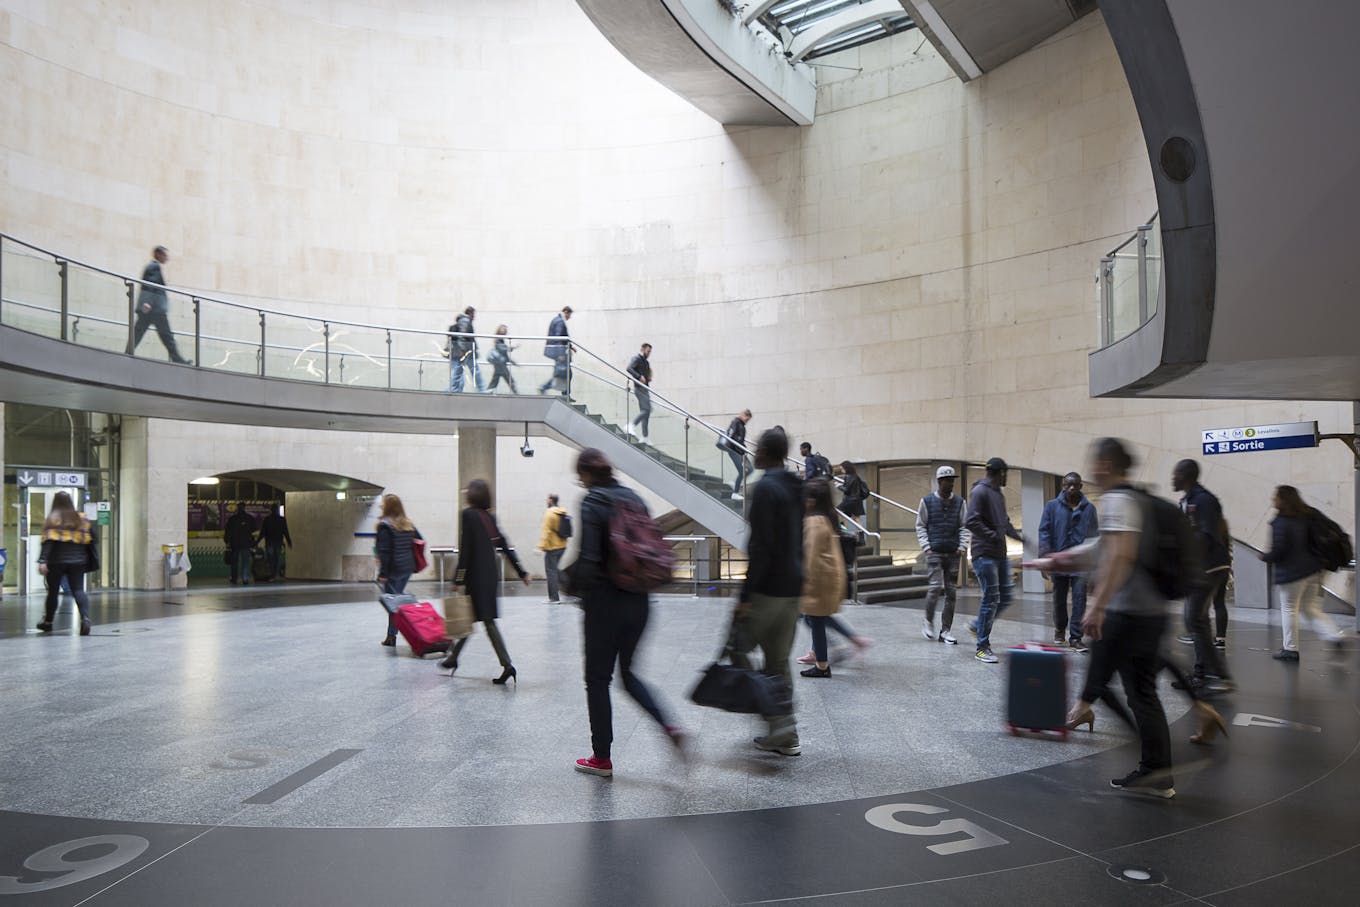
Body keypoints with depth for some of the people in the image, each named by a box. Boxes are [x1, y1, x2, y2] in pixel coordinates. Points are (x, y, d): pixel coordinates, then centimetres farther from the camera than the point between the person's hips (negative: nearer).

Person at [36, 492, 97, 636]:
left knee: (53, 591, 13)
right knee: (78, 590, -1)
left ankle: (47, 622, 28)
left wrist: (42, 561, -20)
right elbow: (93, 540, 8)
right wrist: (92, 561, 18)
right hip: (78, 562, 2)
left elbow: (48, 541, -15)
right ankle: (85, 618, -23)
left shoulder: (52, 519, -4)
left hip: (56, 561, -2)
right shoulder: (82, 519, 7)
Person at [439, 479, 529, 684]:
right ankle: (453, 657, 26)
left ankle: (507, 665, -11)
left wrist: (458, 579, -12)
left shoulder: (468, 515, -10)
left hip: (475, 576, -7)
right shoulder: (489, 517, 10)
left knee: (488, 621, -6)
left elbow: (465, 549, -15)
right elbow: (505, 546, 11)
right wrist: (522, 572, 14)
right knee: (469, 617, 16)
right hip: (490, 575, 7)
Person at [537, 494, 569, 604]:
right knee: (555, 570, 18)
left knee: (551, 571, -2)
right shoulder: (564, 513, 9)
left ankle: (554, 597, -2)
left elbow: (546, 532, -19)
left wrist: (541, 547, -19)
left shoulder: (549, 513, -14)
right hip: (562, 546, 8)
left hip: (552, 547, -8)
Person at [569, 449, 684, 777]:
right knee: (627, 671, 21)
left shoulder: (592, 503, -12)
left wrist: (575, 587, -4)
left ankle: (601, 758, 17)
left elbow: (589, 557, -19)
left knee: (598, 679, 8)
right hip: (639, 601, 7)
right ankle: (669, 726, 3)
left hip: (605, 601, -7)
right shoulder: (633, 498, 9)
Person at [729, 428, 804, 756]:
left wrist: (746, 594, -19)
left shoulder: (766, 487, -15)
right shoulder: (795, 487, 13)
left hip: (768, 589, -9)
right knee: (779, 661, 14)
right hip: (793, 588, 9)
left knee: (738, 648, 3)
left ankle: (778, 721, -3)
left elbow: (760, 547, -21)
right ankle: (786, 736, 18)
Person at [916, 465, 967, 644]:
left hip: (953, 553, 3)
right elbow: (920, 526, 6)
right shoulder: (927, 501, 3)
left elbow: (963, 527, 13)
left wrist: (962, 546, -1)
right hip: (934, 552, -3)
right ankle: (928, 621, 9)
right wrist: (926, 546, -4)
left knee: (951, 592, 2)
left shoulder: (959, 502, 10)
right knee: (936, 586, -14)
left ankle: (945, 630, 11)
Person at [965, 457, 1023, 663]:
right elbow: (971, 522, -19)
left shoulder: (999, 493, 17)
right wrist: (993, 536, -18)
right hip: (985, 554, -9)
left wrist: (1017, 535, 9)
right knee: (991, 599, -7)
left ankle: (977, 626, 29)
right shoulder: (980, 491, -11)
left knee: (1005, 599, 8)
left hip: (1001, 555, 9)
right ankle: (982, 648, 2)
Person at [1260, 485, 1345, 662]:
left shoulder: (1280, 523, -17)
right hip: (1312, 570, 8)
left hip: (1291, 573, -8)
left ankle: (1290, 649, 8)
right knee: (1311, 608, 16)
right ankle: (1335, 636, 3)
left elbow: (1278, 550, -18)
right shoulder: (1306, 517, 8)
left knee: (1288, 609, 3)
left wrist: (1265, 557, 1)